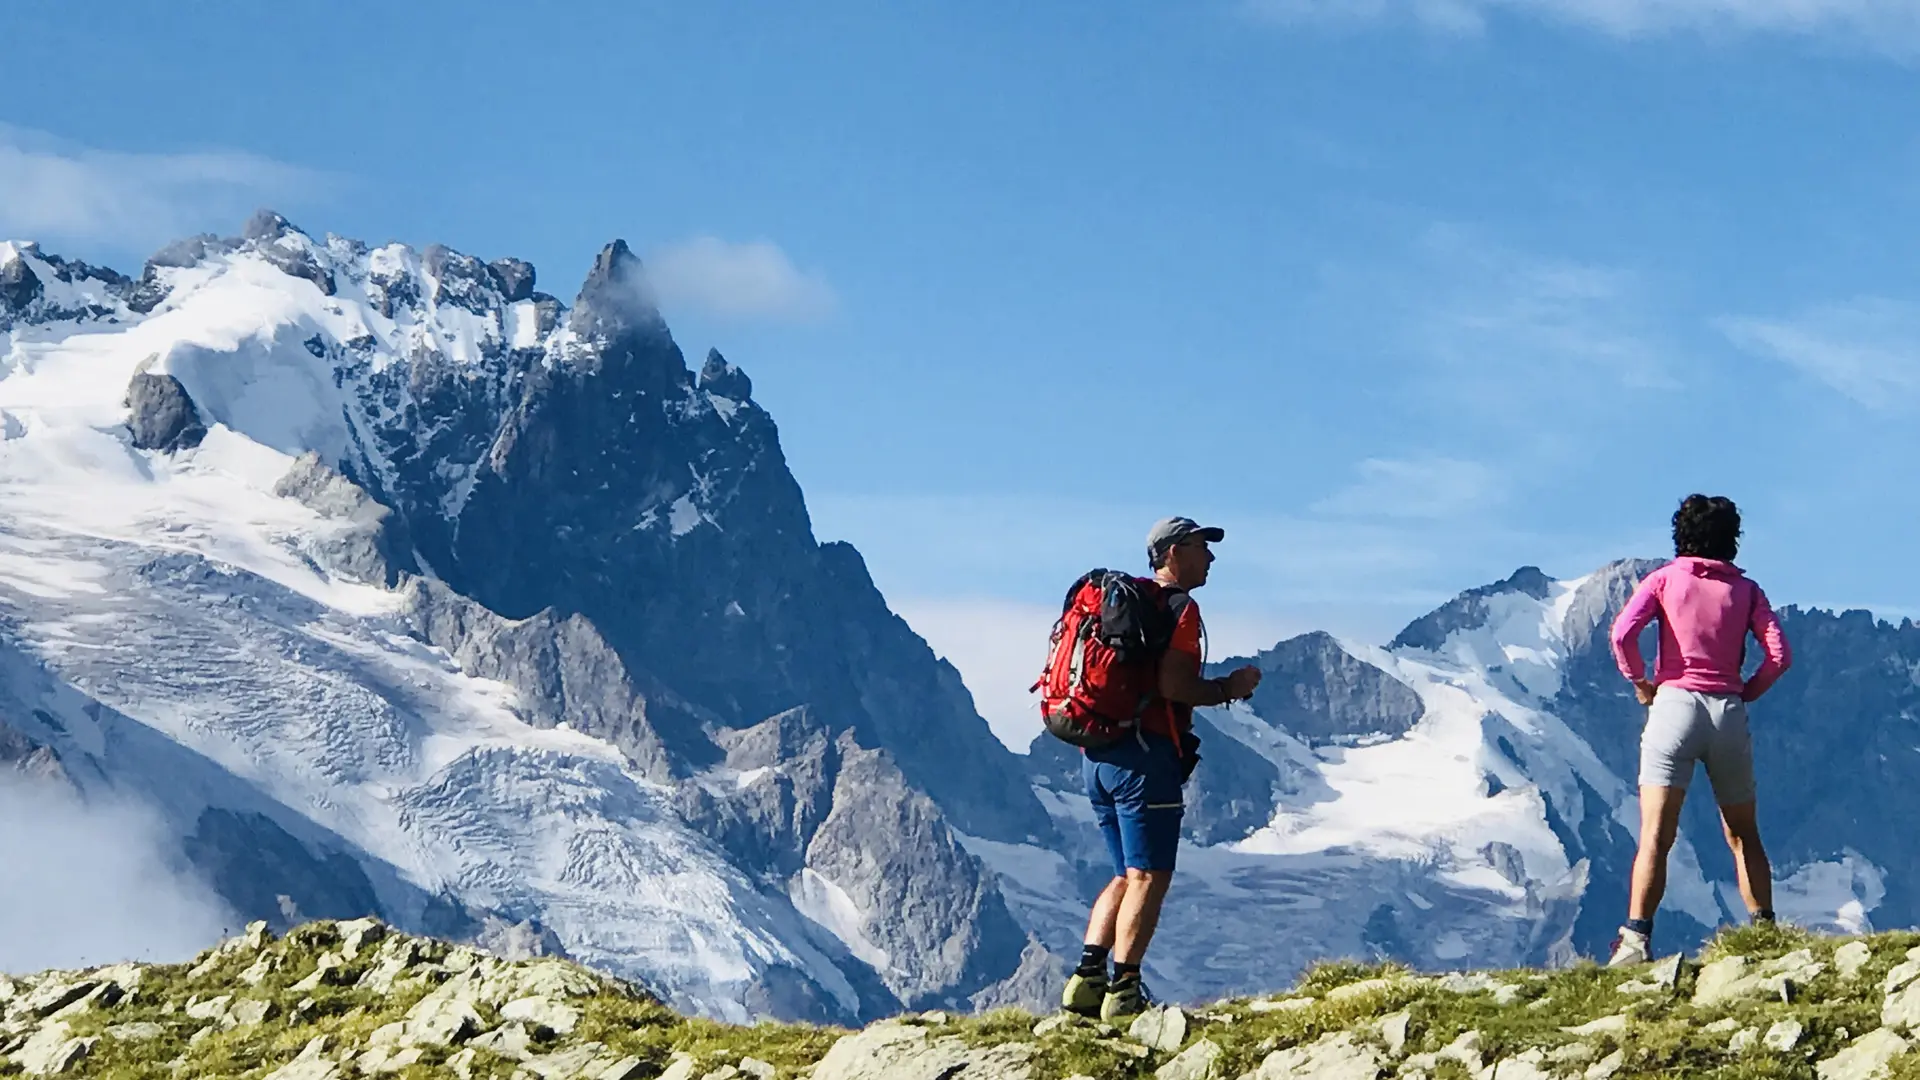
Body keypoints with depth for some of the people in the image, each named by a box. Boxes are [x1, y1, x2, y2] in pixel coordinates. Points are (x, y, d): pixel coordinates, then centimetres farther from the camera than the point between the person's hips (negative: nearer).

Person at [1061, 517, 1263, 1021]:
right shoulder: (1179, 607, -8)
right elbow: (1173, 685, -19)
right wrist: (1230, 688, -3)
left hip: (1098, 755, 9)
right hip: (1145, 755, -9)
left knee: (1127, 876, 15)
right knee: (1149, 878, -4)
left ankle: (1086, 979, 4)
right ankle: (1123, 992, -8)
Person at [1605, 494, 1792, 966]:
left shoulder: (1665, 579, 5)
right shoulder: (1745, 589, 10)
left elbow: (1622, 633, -10)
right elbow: (1779, 654, -2)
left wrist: (1640, 682, 4)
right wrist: (1746, 692, 11)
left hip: (1674, 703, -2)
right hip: (1728, 713, 2)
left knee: (1656, 837, -8)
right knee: (1743, 835, 17)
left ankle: (1636, 938, -20)